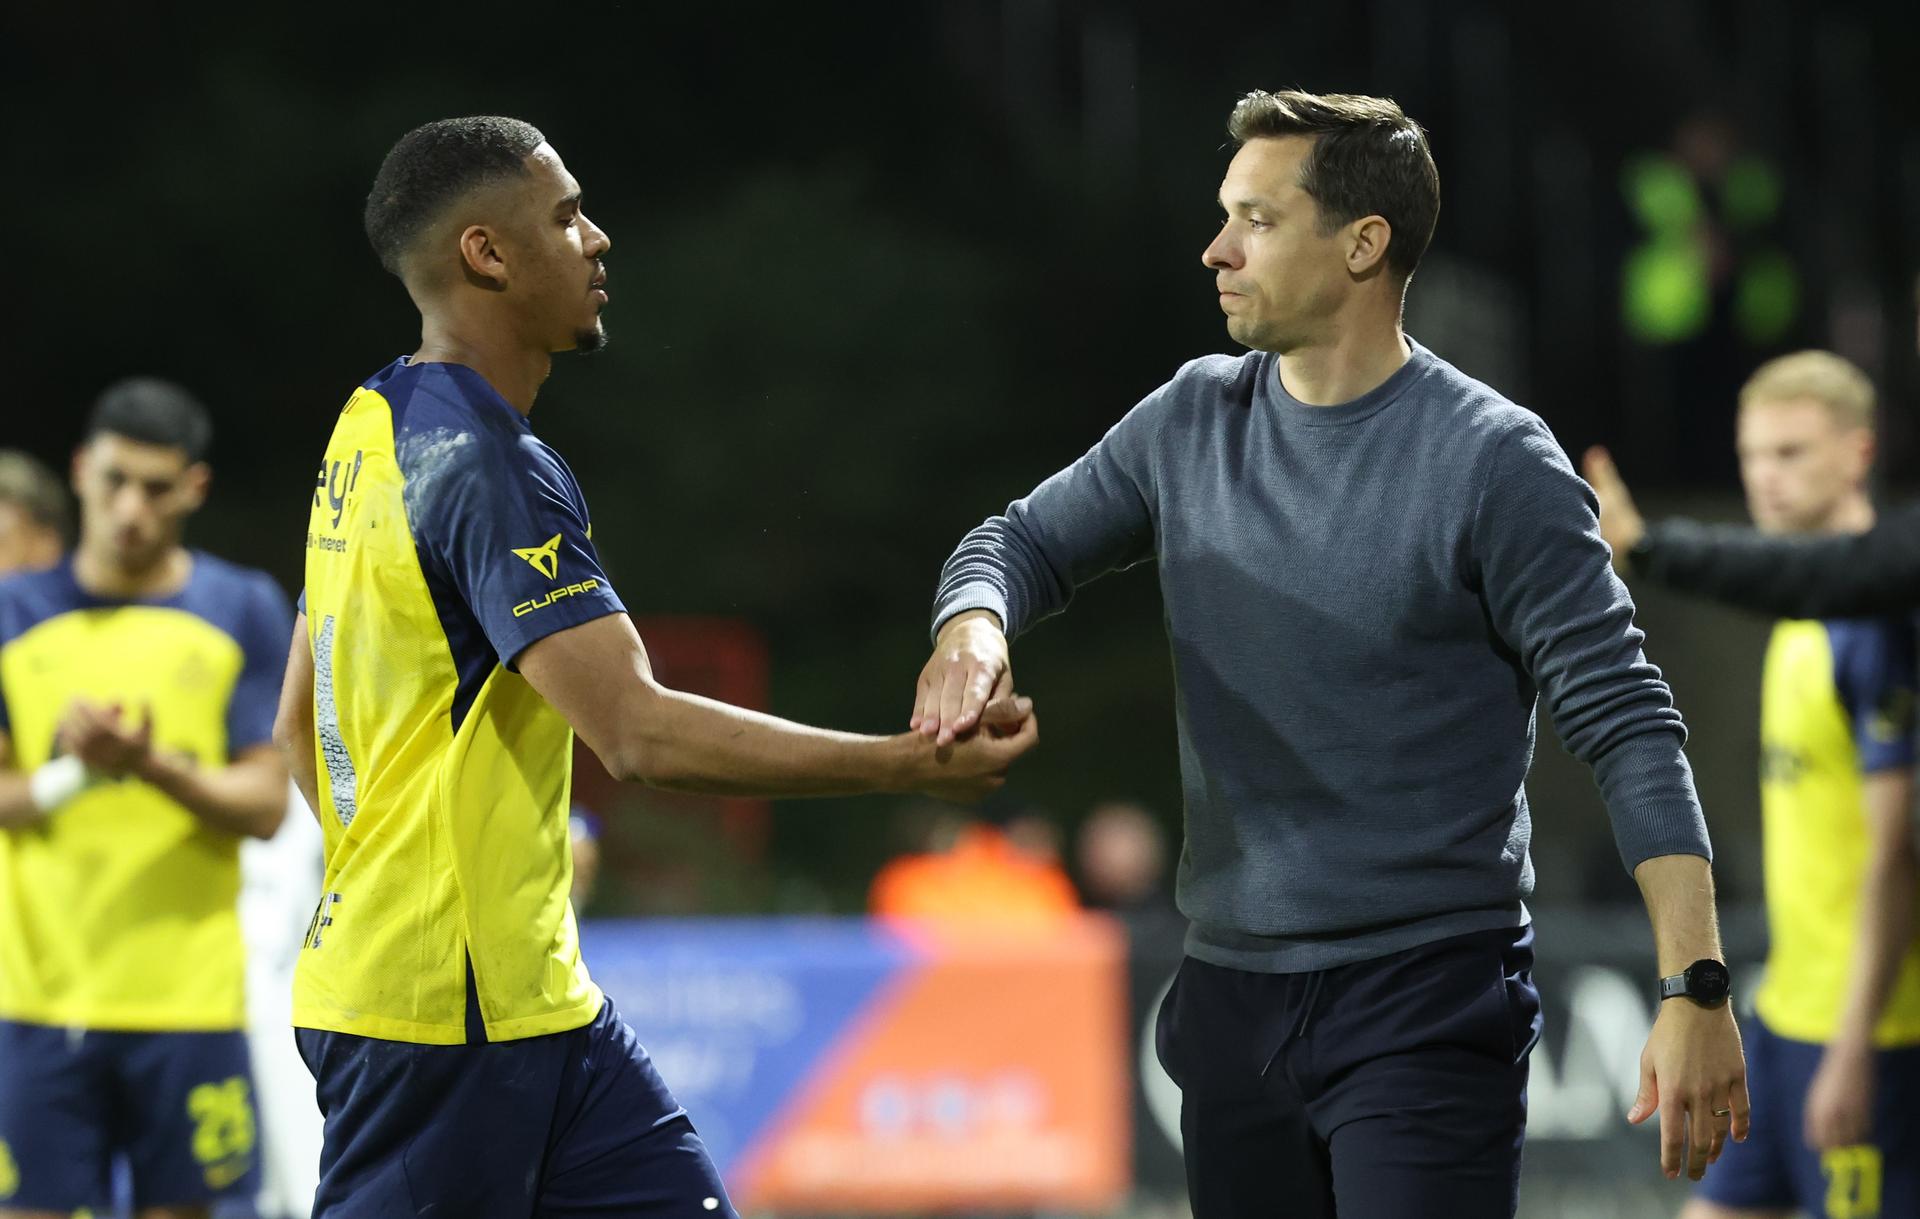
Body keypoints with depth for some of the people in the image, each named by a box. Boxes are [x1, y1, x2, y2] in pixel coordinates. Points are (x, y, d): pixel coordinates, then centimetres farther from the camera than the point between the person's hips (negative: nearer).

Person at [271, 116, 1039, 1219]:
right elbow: (640, 732, -27)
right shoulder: (487, 466, -18)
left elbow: (300, 723, 20)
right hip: (446, 1008, -10)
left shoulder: (375, 427, 13)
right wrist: (911, 764, -22)